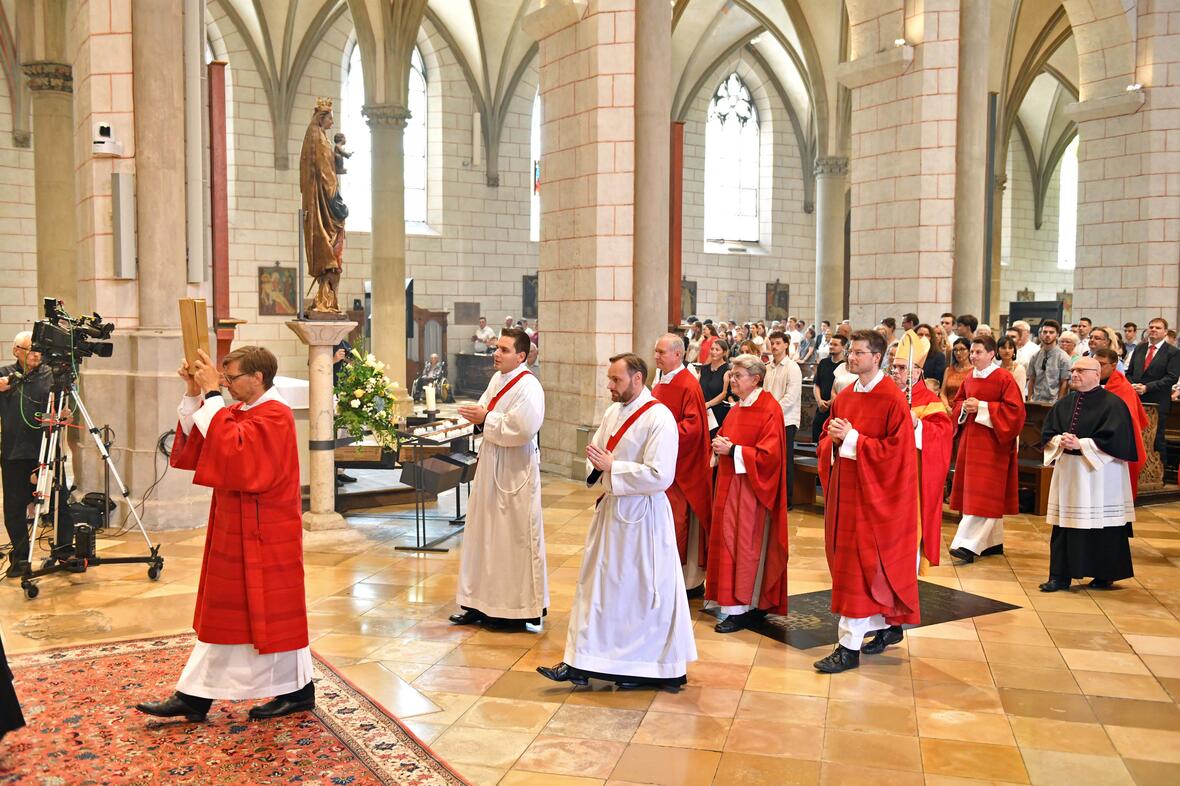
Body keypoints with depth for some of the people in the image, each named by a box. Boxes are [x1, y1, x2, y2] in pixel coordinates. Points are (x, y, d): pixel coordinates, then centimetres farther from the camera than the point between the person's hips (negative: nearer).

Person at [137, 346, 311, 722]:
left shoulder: (275, 416, -18)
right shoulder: (238, 411, 10)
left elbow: (235, 452, -32)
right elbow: (195, 447, 9)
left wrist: (212, 395, -28)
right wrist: (193, 394, -2)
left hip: (264, 537, -9)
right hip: (236, 532, 9)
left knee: (271, 612, 1)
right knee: (225, 613, 13)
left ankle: (298, 691, 16)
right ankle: (194, 697, 21)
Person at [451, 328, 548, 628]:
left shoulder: (528, 387, -17)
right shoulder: (497, 379, 10)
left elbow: (523, 429, -25)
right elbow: (486, 410, 17)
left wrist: (486, 419, -17)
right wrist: (477, 414, -6)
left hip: (514, 471, -9)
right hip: (490, 467, 9)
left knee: (514, 537, 0)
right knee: (485, 533, 13)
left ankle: (517, 608, 12)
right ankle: (484, 603, 24)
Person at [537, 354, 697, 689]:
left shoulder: (659, 419, -18)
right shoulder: (614, 412, 8)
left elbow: (659, 476, -25)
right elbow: (596, 450, 19)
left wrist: (612, 467, -20)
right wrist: (596, 465, -3)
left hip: (641, 514, -8)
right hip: (610, 508, 8)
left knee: (643, 591, 3)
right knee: (596, 584, 12)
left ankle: (647, 667, 19)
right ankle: (580, 664, 21)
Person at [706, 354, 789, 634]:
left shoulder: (769, 410, -13)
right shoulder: (738, 409, 13)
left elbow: (769, 454, -19)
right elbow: (726, 438, 21)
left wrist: (732, 450, -18)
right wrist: (720, 444, -2)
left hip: (750, 489, -9)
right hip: (730, 484, 9)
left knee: (746, 544, -3)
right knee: (728, 540, 9)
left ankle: (741, 609, 4)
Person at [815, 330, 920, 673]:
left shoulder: (893, 400, -13)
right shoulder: (843, 397, 9)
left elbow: (896, 450, -17)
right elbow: (826, 440, 15)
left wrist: (852, 438, -20)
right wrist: (833, 438, -8)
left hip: (873, 493, -8)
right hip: (844, 489, 8)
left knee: (859, 566, -6)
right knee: (855, 563, 14)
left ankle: (850, 647, -1)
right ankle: (889, 624, 31)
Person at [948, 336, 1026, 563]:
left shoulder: (1004, 378, -9)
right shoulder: (969, 379, 11)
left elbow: (1014, 408, -15)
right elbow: (956, 404, 19)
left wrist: (981, 407, -17)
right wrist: (964, 408, -4)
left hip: (991, 442, -7)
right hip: (970, 440, 7)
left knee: (982, 493, -9)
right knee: (988, 496, 11)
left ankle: (968, 545, -13)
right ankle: (994, 542, 20)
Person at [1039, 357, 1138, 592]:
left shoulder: (1112, 404, -7)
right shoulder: (1064, 404, 11)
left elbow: (1115, 439, -14)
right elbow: (1047, 432, 11)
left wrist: (1080, 444, -17)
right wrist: (1059, 440, -11)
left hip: (1100, 475, -5)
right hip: (1068, 472, 5)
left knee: (1101, 526, 2)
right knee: (1065, 524, 4)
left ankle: (1104, 576, 16)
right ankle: (1060, 576, 9)